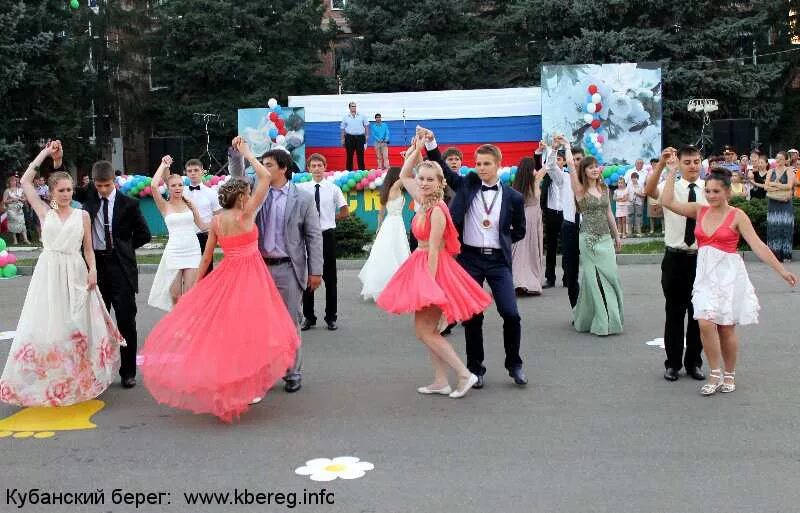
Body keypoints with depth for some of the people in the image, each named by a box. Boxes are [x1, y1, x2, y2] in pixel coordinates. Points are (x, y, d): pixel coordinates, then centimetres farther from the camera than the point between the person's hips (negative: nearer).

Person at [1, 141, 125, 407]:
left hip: (75, 274, 0)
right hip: (49, 273, 0)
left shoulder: (82, 215, 6)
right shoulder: (45, 212, 6)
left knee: (76, 328, 4)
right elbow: (25, 181, 5)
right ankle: (46, 381, 10)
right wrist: (45, 152, 8)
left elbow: (88, 248, 9)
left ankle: (78, 380, 14)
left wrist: (93, 270, -6)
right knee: (46, 326, 1)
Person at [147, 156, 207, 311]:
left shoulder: (189, 204, 10)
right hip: (174, 252, -1)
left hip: (193, 251, 1)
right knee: (175, 295, 1)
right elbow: (154, 185, -11)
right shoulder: (165, 206, 4)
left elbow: (202, 226, 15)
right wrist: (164, 165, 0)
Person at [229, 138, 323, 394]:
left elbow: (314, 236, -2)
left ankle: (292, 373, 15)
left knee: (290, 323, 4)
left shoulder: (303, 198, -2)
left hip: (287, 269, -3)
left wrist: (316, 270, -5)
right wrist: (236, 152, -12)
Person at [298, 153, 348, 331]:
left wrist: (329, 218, 4)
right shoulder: (301, 188, 0)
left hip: (327, 235, 0)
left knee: (330, 277, 6)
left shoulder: (333, 189, 0)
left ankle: (331, 317, 15)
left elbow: (345, 212, 6)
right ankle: (308, 317, 18)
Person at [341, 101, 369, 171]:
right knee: (349, 155, 2)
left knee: (360, 155, 1)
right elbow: (343, 129, 10)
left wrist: (367, 135, 2)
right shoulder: (345, 117, 7)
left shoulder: (362, 116, 8)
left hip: (360, 137, 0)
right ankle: (349, 170, 8)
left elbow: (366, 126, 10)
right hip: (349, 137, 0)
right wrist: (343, 139, 6)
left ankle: (362, 170, 6)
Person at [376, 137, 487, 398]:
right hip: (422, 267, 9)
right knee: (427, 329, 12)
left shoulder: (437, 210, -18)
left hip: (433, 268, -9)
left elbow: (433, 250, -20)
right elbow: (404, 175, 20)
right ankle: (441, 381, 20)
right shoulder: (424, 202, 5)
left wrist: (430, 283, -21)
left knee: (424, 330, -5)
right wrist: (417, 149, 12)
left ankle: (465, 374, -1)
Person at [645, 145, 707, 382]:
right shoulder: (670, 187, -4)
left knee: (698, 313, 11)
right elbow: (649, 190, -25)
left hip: (701, 258, 1)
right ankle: (673, 363, 21)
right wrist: (661, 164, -39)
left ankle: (694, 362, 26)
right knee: (674, 312, 8)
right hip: (675, 258, -1)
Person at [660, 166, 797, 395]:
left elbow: (757, 245, -9)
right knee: (706, 324, -12)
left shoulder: (737, 216, -4)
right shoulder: (699, 210, 6)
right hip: (705, 274, 3)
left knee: (726, 329, 3)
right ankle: (715, 374, 5)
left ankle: (729, 375, 23)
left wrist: (781, 270, -14)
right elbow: (667, 201, 1)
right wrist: (672, 172, 3)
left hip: (728, 274, -3)